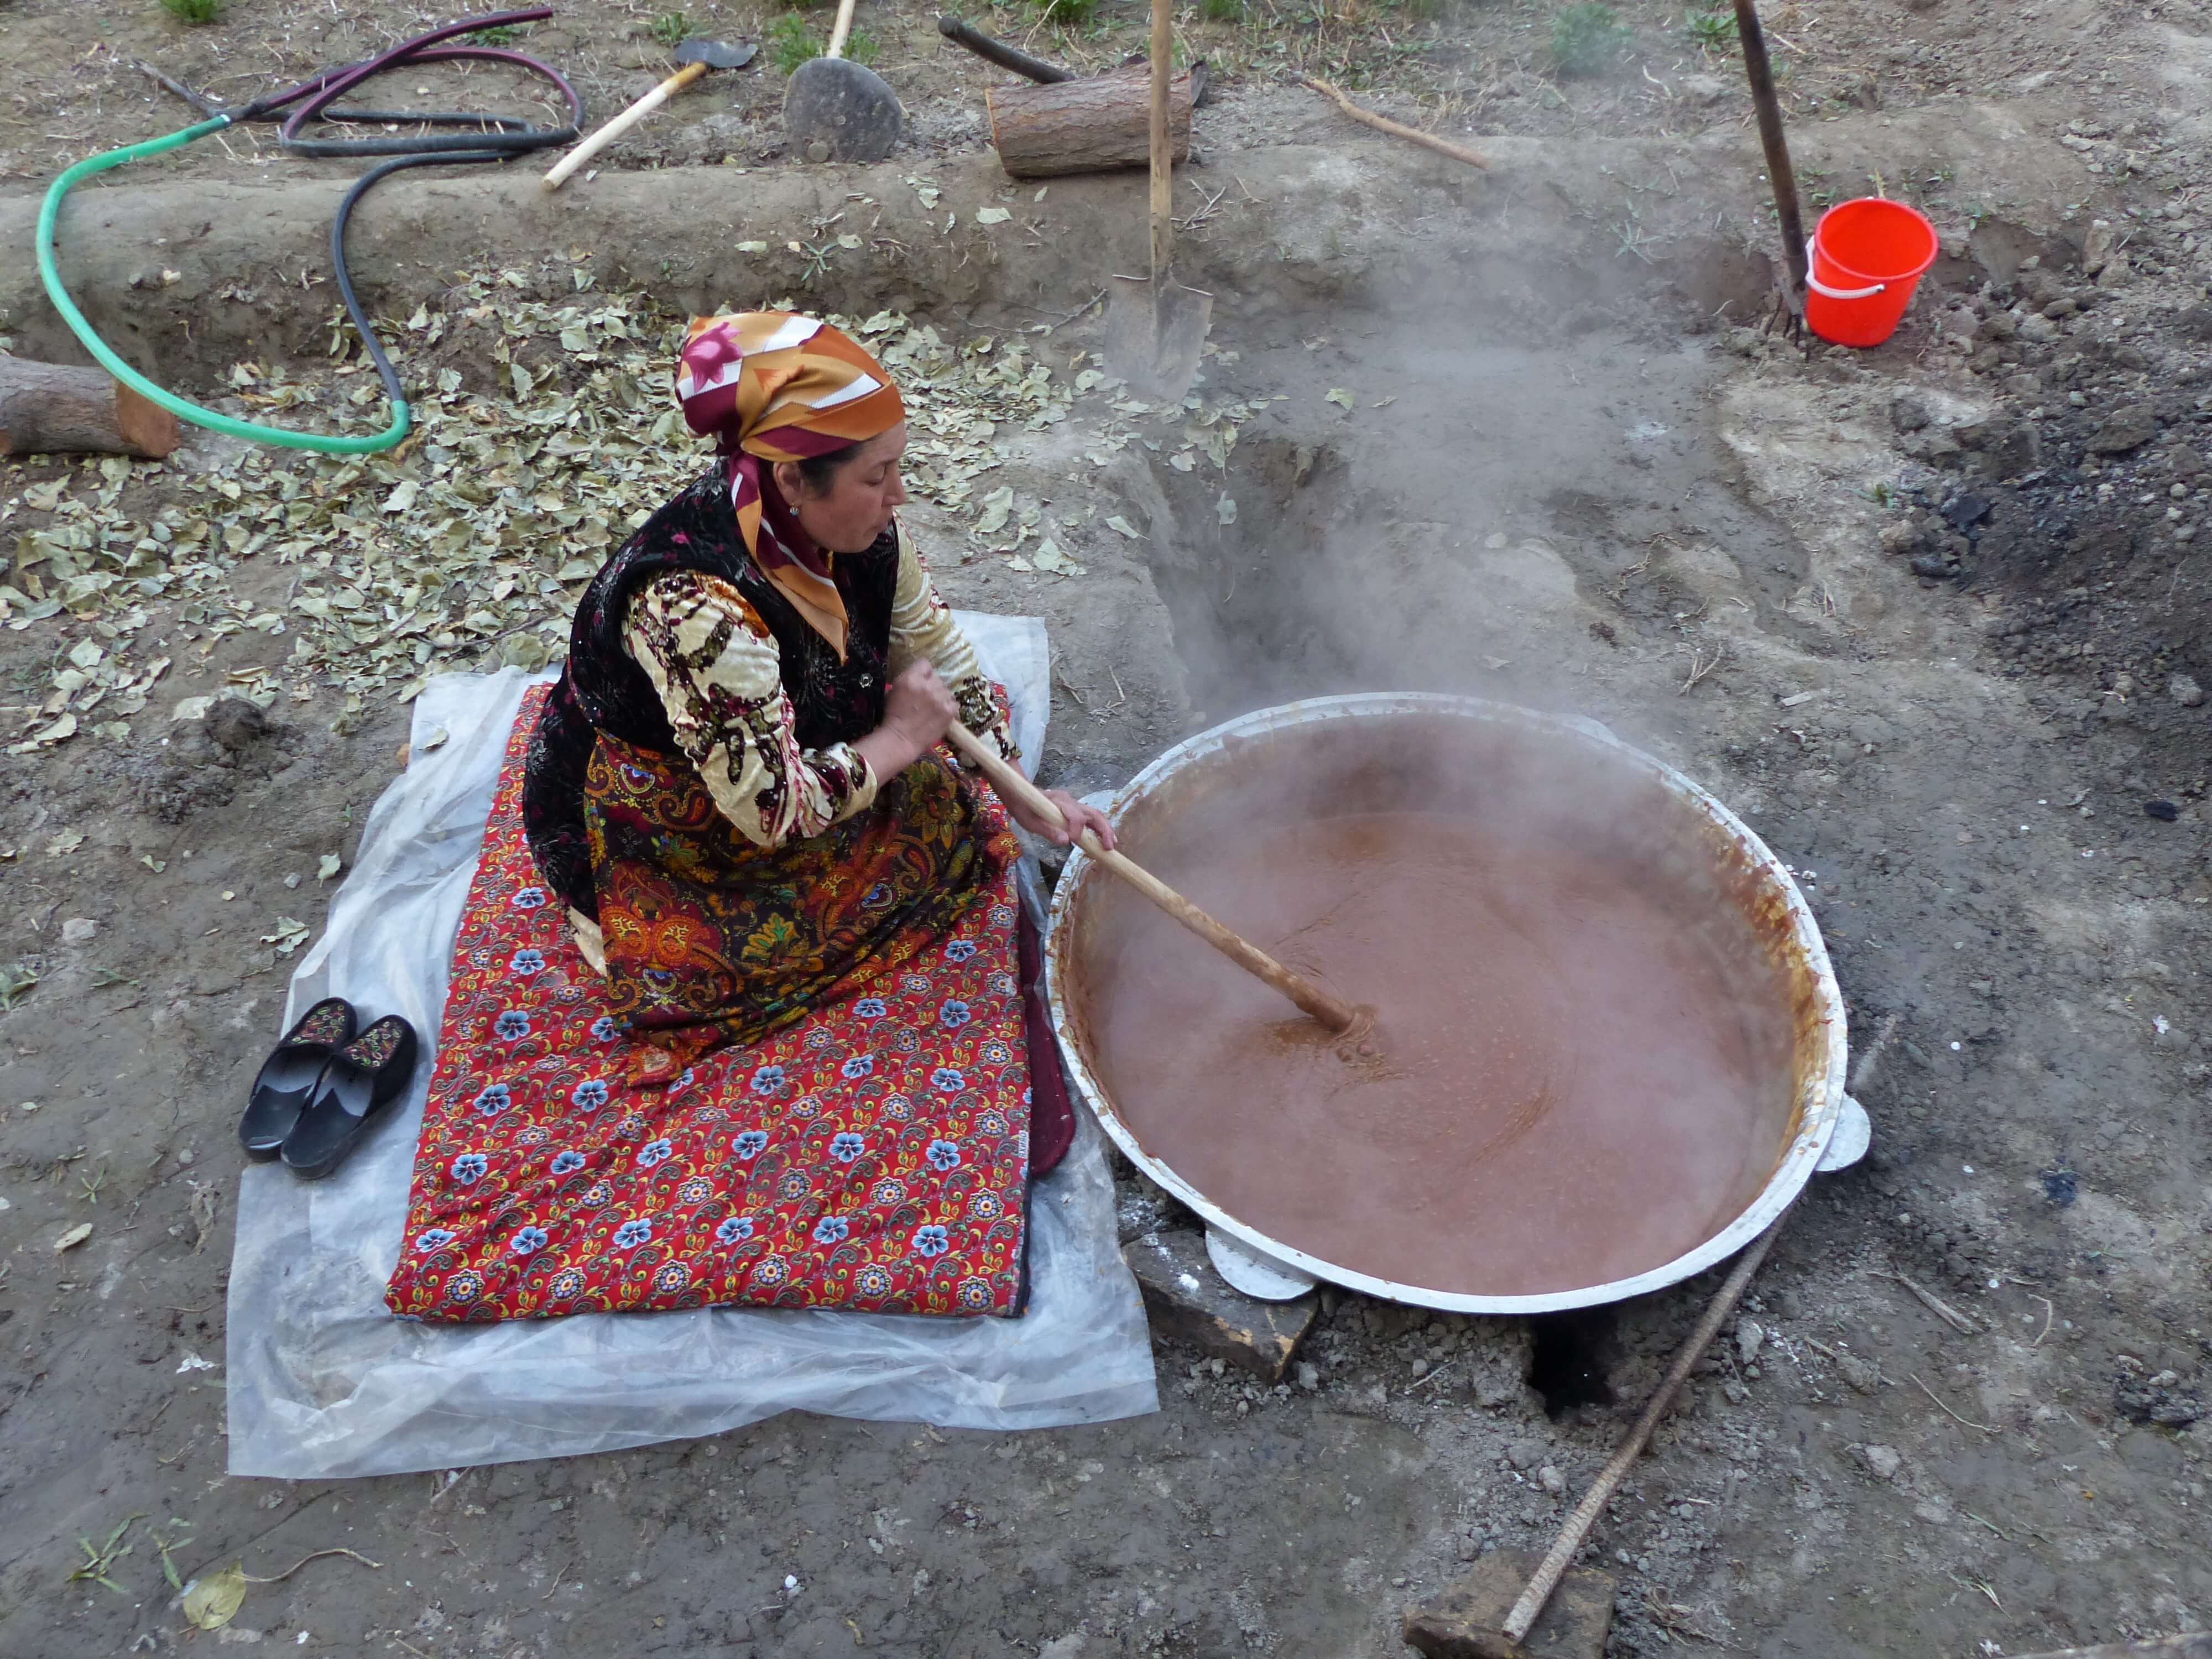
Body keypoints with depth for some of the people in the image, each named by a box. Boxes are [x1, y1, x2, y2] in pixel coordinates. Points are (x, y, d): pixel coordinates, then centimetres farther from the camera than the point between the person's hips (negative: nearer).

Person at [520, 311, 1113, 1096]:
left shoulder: (859, 530, -16)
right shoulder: (695, 603, -38)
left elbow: (937, 649, -1)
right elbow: (777, 811, -34)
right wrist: (899, 738, -20)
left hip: (785, 758, 7)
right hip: (649, 846, -6)